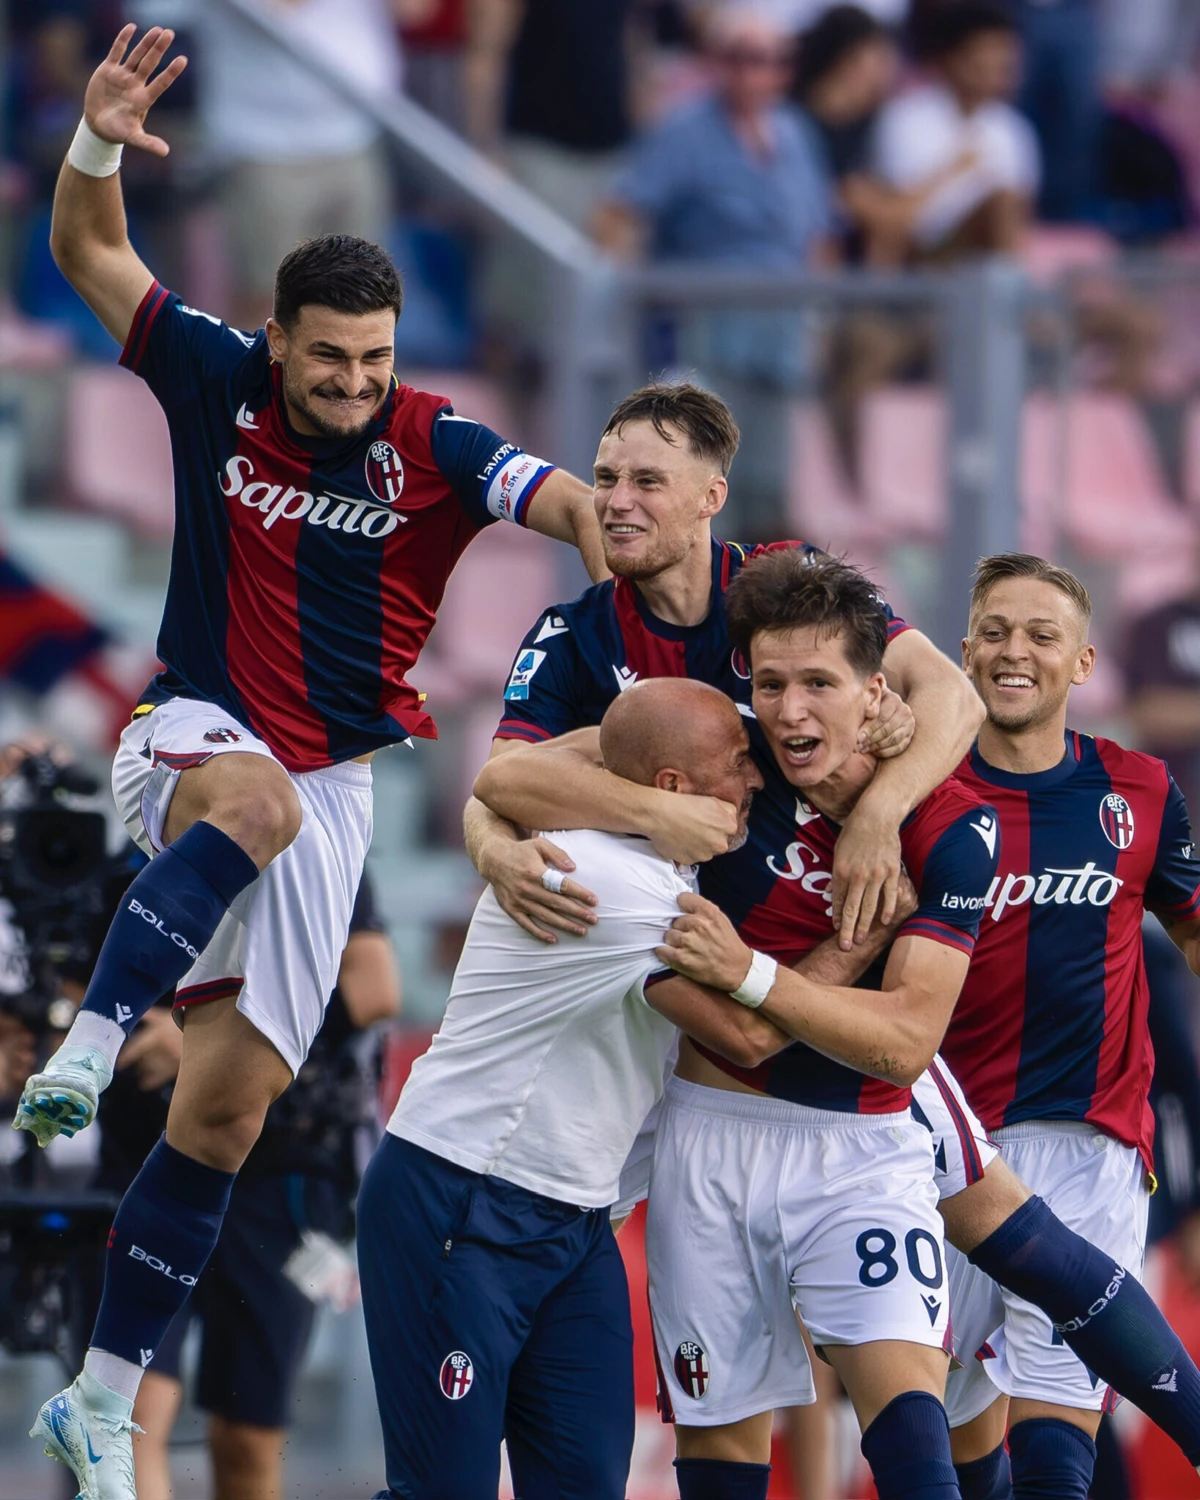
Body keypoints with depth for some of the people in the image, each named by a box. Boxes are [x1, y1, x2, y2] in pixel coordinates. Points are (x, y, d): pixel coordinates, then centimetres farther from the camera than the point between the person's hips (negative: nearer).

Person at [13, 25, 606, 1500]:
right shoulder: (218, 380, -4)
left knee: (223, 1116, -1)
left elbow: (577, 504, -23)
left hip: (330, 791, 1)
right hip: (189, 737, -1)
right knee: (257, 798, -41)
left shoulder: (433, 448, -8)